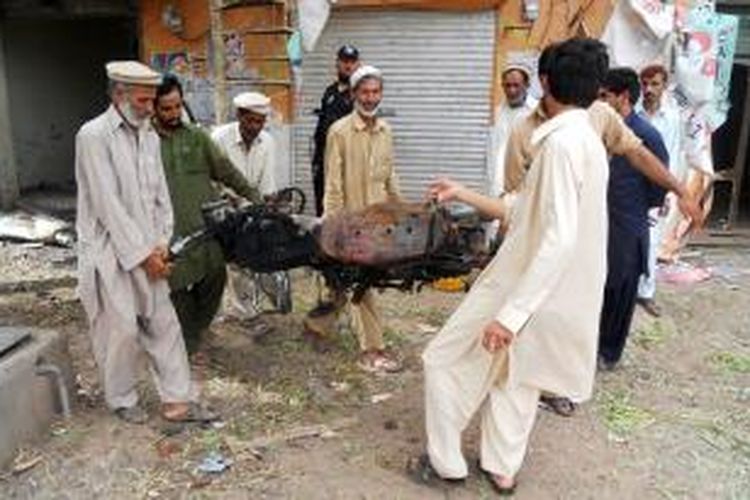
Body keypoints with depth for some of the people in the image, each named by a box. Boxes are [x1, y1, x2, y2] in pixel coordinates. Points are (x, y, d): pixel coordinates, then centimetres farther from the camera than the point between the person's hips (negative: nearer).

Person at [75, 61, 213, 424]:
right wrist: (143, 253, -14)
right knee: (122, 330, 2)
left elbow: (160, 195, 9)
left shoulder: (149, 136, 8)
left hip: (147, 250, 6)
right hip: (110, 251, -6)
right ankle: (122, 401, 25)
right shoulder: (93, 136, -12)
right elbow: (108, 204, -16)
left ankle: (177, 401, 18)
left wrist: (160, 245, -2)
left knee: (164, 325, 7)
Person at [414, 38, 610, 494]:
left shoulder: (562, 140, -21)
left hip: (528, 289, -9)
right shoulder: (587, 139, 10)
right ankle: (502, 469, 36)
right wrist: (462, 194, 19)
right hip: (550, 291, 9)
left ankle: (446, 463, 22)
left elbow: (558, 238, -30)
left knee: (445, 361, 8)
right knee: (514, 376, 23)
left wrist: (511, 312, -32)